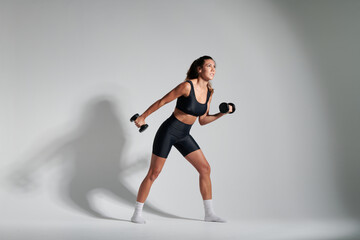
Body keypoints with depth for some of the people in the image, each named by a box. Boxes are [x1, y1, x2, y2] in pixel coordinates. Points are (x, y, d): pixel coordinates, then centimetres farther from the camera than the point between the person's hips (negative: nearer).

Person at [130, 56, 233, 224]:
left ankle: (209, 213, 12)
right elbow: (162, 101, -10)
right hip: (168, 132, -7)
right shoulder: (187, 86, -19)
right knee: (153, 173, -4)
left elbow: (202, 120, 10)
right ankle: (137, 214, 8)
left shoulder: (209, 92, 3)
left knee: (205, 168, 3)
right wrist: (143, 117, -5)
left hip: (183, 136, 7)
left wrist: (221, 113, -2)